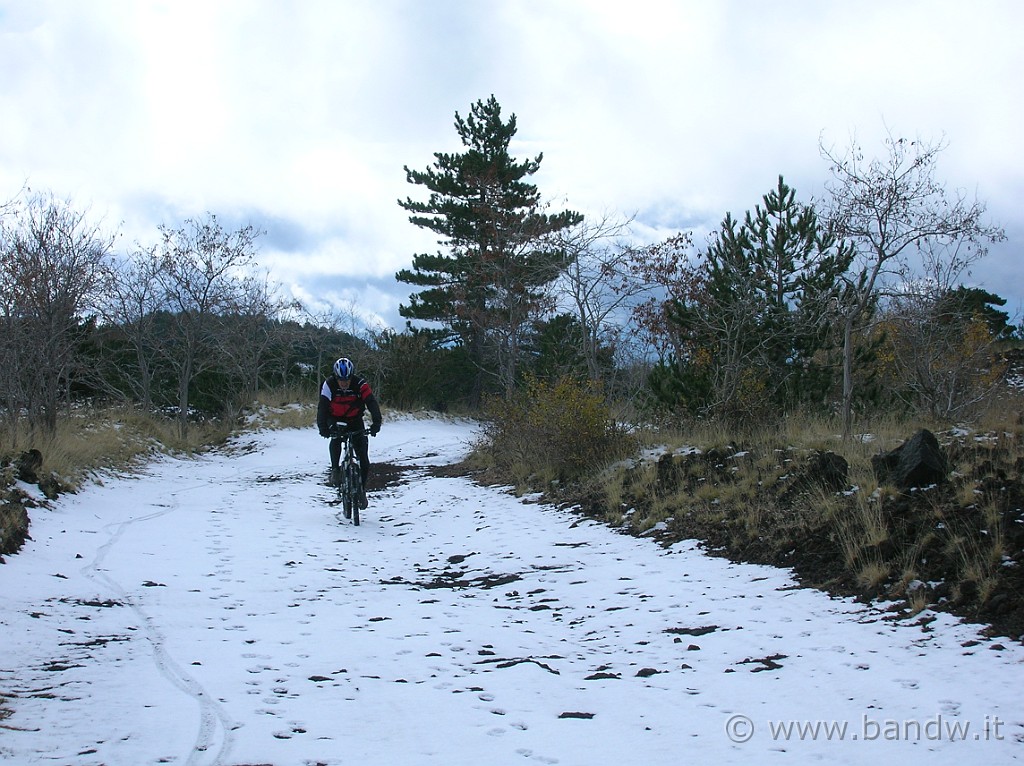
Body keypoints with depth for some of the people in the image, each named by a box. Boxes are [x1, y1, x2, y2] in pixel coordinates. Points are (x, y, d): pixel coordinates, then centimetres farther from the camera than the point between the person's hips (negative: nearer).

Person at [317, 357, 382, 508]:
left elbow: (372, 403, -30)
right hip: (335, 419, 0)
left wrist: (376, 422, -46)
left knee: (363, 459, -7)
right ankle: (335, 469, -19)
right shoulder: (329, 385, -22)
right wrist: (322, 426, -45)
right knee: (335, 438, -35)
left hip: (355, 421, 0)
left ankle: (362, 488, 10)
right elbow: (322, 406, -29)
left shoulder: (360, 384, -22)